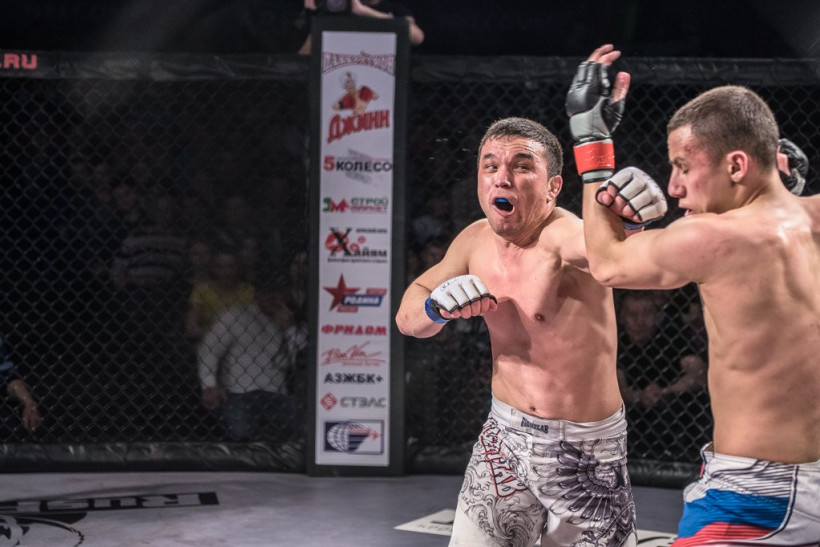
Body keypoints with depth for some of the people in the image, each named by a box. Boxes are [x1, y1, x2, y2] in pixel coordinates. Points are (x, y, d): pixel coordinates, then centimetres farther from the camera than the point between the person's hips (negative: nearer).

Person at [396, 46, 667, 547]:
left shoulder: (564, 238, -24)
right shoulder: (476, 241, -3)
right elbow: (408, 316, 8)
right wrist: (438, 305, -15)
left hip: (585, 452, -5)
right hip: (505, 436, 5)